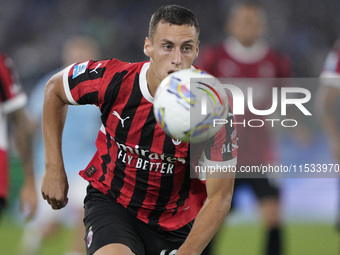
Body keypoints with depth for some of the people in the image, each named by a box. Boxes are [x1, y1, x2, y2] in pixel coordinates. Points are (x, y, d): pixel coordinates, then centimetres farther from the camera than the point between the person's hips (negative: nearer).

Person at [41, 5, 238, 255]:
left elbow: (220, 196, -18)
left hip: (177, 222, 1)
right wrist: (54, 168, 0)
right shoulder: (112, 79, -20)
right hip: (111, 201, -1)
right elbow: (55, 88, 3)